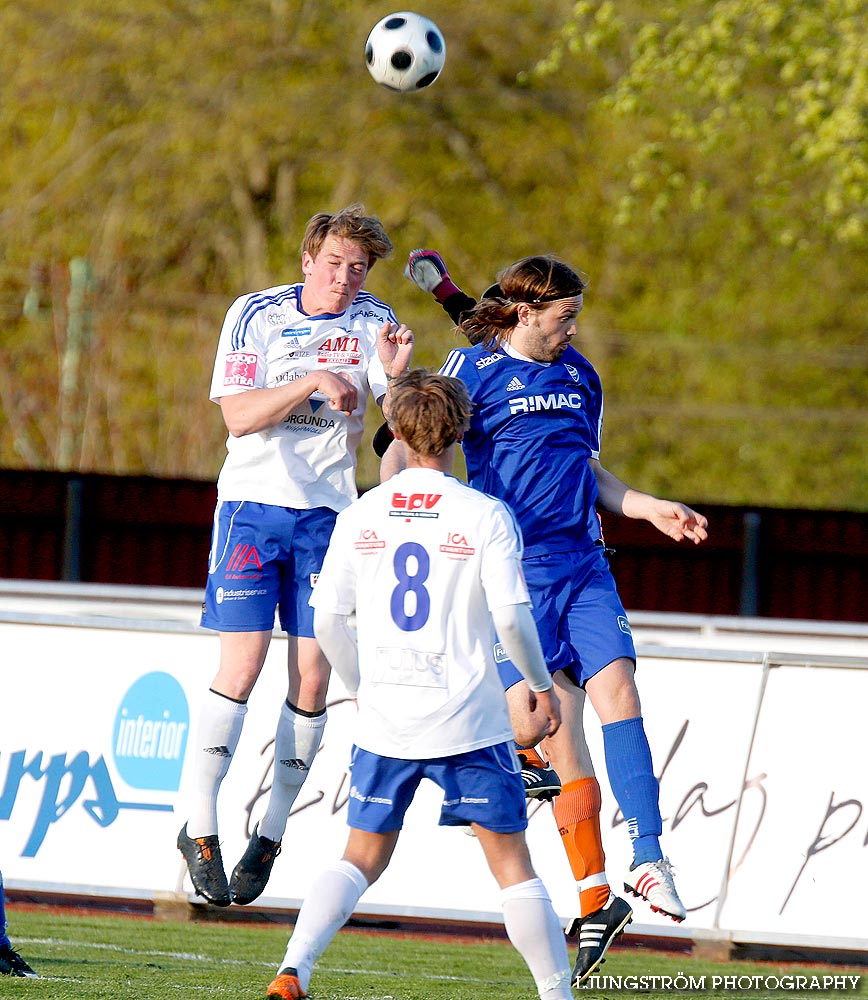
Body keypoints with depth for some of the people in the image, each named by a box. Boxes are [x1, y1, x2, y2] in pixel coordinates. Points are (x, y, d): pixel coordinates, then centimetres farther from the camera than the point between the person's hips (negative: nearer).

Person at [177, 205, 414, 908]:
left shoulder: (373, 322, 1)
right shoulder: (255, 315, -3)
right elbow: (239, 415, -11)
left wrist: (395, 375, -30)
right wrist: (314, 382, -24)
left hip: (328, 513, 2)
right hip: (252, 503, -2)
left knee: (313, 678, -3)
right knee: (242, 666, -11)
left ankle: (271, 834, 8)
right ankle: (200, 827, -3)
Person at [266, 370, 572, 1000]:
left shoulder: (361, 517, 2)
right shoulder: (486, 516, -6)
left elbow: (328, 621, 2)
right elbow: (511, 618, -10)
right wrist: (541, 684, 7)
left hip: (385, 719, 3)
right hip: (469, 719, -2)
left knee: (362, 858, 12)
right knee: (512, 861, 6)